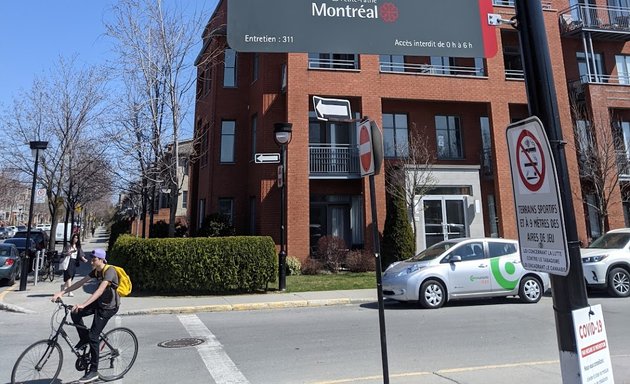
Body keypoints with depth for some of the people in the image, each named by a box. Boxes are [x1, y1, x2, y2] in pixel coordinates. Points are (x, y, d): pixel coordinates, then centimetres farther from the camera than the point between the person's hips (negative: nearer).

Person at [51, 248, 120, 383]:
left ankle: (93, 372, 5)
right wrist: (61, 292, -8)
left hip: (109, 306, -8)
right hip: (99, 302, 8)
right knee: (75, 314, -5)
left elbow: (100, 290, -35)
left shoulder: (109, 271, -24)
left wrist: (83, 305, -42)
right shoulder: (96, 271, 3)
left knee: (93, 336, -8)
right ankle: (84, 339, 18)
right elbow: (80, 282, 2)